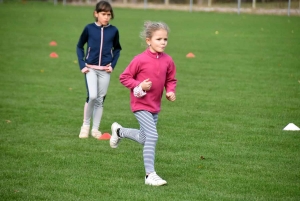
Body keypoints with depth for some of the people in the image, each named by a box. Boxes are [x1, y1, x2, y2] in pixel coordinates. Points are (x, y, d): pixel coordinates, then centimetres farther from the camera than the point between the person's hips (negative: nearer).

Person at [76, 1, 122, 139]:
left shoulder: (113, 31, -1)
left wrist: (113, 65, 2)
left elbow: (117, 49, 14)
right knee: (92, 96, -17)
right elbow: (79, 46, 6)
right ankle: (85, 125, 1)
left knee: (100, 99, 6)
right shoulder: (89, 28, -5)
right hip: (90, 69, -2)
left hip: (105, 70, 2)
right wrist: (82, 65, -2)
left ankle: (95, 129, 16)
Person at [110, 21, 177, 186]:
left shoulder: (168, 61, -3)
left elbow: (171, 80, 13)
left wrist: (170, 91, -7)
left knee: (144, 139, 20)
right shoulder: (140, 60, -17)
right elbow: (124, 77, -8)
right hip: (141, 104, -7)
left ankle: (119, 131, 48)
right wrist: (139, 86, -21)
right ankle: (150, 175, -12)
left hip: (155, 106, 7)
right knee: (152, 136, -18)